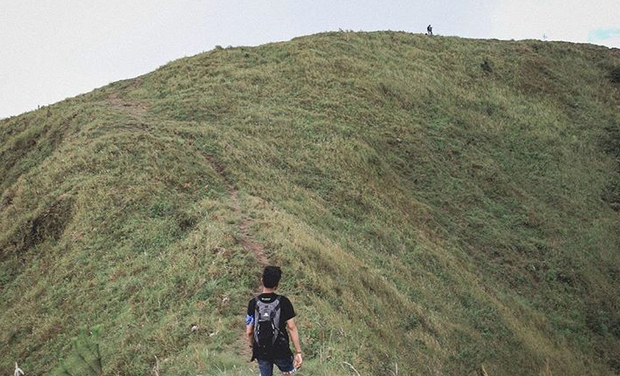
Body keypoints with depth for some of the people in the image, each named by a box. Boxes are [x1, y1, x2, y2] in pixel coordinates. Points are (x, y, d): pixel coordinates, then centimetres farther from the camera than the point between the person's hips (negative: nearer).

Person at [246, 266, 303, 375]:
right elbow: (291, 328, -15)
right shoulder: (283, 302, -14)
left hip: (261, 351, 2)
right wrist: (298, 352, -11)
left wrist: (253, 347, 13)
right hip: (281, 350, -2)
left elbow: (249, 332, -4)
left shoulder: (253, 303, -8)